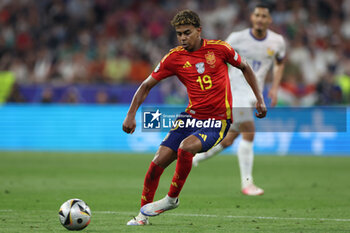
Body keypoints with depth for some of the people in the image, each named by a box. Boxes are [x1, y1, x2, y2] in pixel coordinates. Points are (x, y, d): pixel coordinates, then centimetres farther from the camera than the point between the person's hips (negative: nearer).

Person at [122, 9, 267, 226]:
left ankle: (172, 198, -9)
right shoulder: (175, 57, -1)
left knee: (186, 147, -31)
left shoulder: (219, 48, -6)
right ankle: (143, 214, 9)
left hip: (218, 120, -3)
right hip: (191, 116, 4)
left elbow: (245, 68, 10)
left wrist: (260, 99, 6)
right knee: (158, 161, -8)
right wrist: (131, 115, -1)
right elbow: (147, 86, 7)